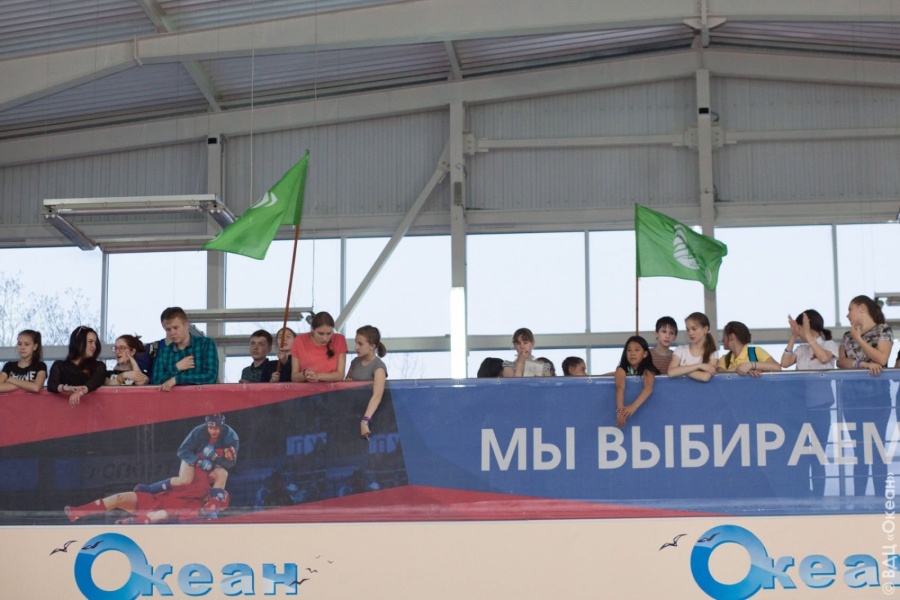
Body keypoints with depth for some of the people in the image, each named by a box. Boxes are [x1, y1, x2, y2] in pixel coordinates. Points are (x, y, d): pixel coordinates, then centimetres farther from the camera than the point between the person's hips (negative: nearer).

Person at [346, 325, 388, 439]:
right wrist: (347, 382, -1)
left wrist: (364, 421, -38)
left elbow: (377, 396, -26)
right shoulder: (355, 362, 5)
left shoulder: (378, 366, -13)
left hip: (369, 411, -5)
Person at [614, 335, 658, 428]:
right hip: (627, 407, 0)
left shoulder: (648, 370, -13)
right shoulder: (621, 370, -12)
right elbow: (620, 387, -29)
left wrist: (633, 406, -47)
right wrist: (620, 409, -47)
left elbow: (648, 388, -31)